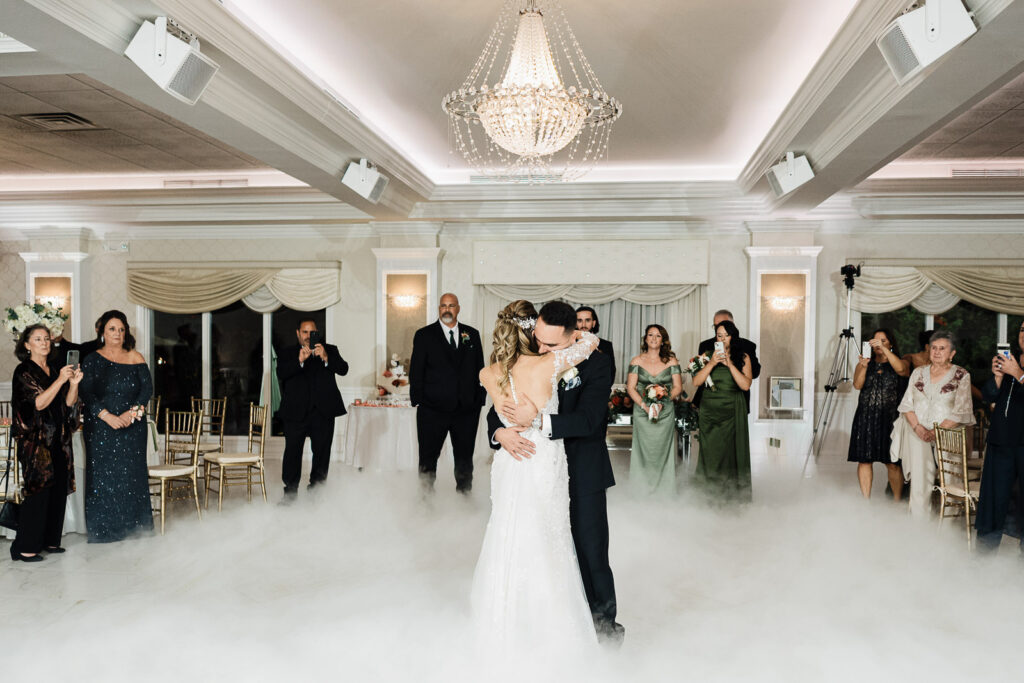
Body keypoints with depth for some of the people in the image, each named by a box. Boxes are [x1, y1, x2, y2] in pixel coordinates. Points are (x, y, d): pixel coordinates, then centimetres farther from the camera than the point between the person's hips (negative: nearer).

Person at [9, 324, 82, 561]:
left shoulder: (55, 371, 13)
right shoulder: (24, 372, -5)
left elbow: (69, 403, 7)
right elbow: (38, 403, -16)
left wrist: (73, 384, -12)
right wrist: (60, 380, -25)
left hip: (58, 439, 6)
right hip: (36, 439, -6)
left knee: (59, 488, 7)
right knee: (39, 490, -8)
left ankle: (49, 539, 18)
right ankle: (25, 547, 1)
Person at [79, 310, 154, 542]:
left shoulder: (135, 358, 8)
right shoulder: (92, 360, 4)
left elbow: (147, 388, 1)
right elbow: (86, 393, -5)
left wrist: (133, 412, -14)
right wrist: (107, 415, -18)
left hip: (133, 428, 1)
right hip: (101, 428, -1)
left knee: (131, 476, 2)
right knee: (102, 476, -1)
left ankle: (133, 528, 10)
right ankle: (103, 531, 8)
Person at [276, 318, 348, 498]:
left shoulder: (330, 350, 12)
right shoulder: (287, 354, 11)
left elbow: (343, 370, -4)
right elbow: (281, 374, -7)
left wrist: (326, 358, -20)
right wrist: (299, 360, -21)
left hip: (323, 411, 1)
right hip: (296, 411, 0)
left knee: (321, 453, 4)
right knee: (292, 453, 1)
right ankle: (290, 494, 11)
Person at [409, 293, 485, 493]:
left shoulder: (472, 335, 9)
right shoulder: (424, 335, 2)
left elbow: (479, 370, 10)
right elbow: (416, 372, 0)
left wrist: (479, 402, 5)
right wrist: (418, 402, -6)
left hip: (467, 409, 2)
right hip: (433, 411, -2)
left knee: (465, 459, 12)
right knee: (428, 458, 7)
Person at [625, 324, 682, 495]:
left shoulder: (671, 361, 4)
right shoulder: (636, 361, 3)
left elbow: (678, 387, 3)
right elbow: (631, 388, 0)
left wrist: (662, 402, -12)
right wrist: (645, 406, -13)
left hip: (666, 413, 0)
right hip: (642, 412, 0)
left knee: (663, 450, 2)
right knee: (644, 450, 1)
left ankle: (664, 490, 14)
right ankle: (642, 489, 13)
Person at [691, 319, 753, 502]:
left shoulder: (743, 357, 5)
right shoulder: (709, 355, 8)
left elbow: (746, 385, -8)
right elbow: (696, 381, -2)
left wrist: (729, 364, -13)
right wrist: (711, 363, -12)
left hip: (732, 413, -1)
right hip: (709, 411, 1)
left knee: (731, 452, -3)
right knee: (710, 452, 1)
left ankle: (732, 495, 6)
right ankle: (710, 495, 10)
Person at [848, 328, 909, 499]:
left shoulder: (900, 363, 7)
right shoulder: (864, 364, 14)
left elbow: (901, 369, -18)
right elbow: (857, 385, -2)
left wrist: (884, 349, -22)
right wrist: (863, 366, -17)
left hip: (890, 419, -2)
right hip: (866, 418, 2)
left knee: (893, 463, -3)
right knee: (864, 460, 0)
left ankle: (897, 501, 8)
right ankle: (865, 500, 7)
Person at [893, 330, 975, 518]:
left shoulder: (961, 375, 2)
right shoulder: (918, 372, 12)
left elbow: (961, 413, -4)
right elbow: (906, 404, 7)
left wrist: (936, 431, -15)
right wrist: (918, 428, -9)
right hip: (917, 432, 2)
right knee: (919, 483, -7)